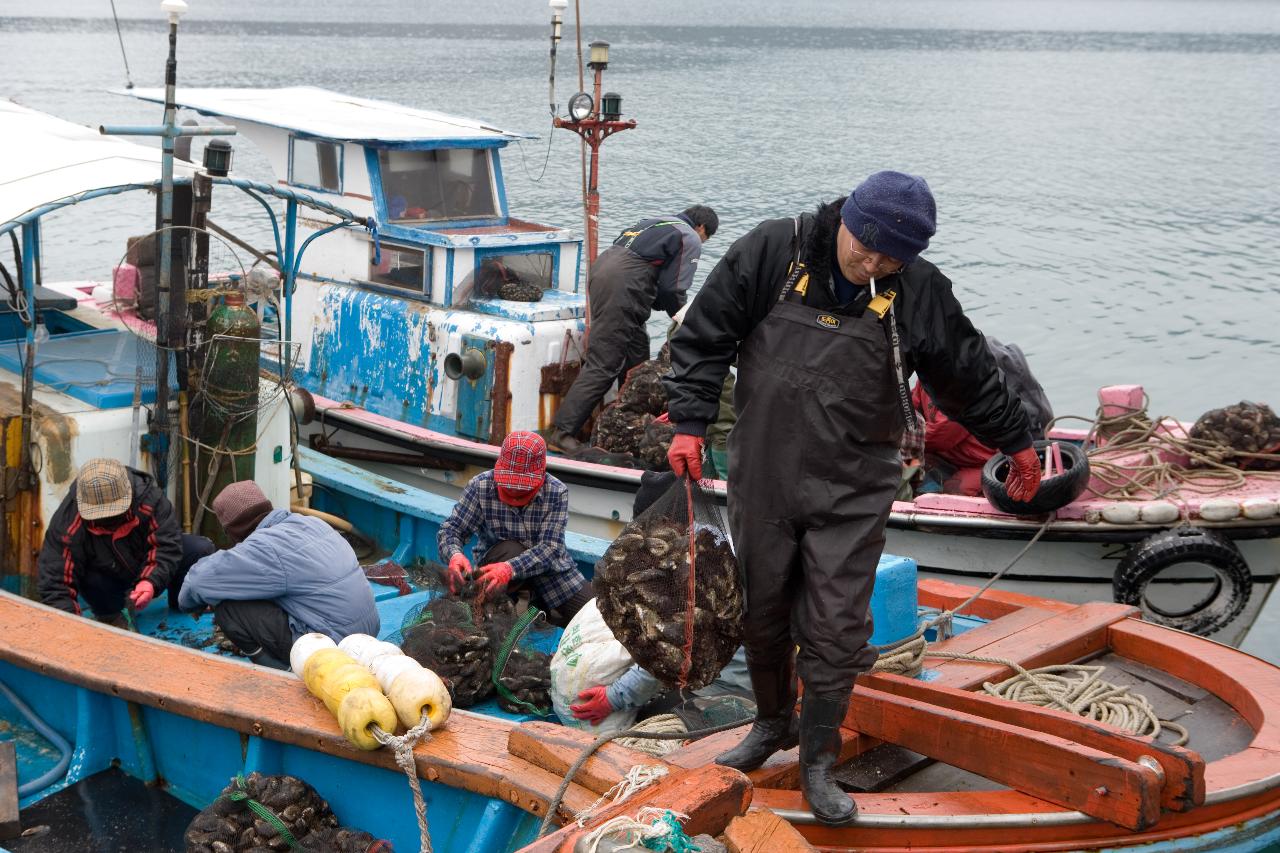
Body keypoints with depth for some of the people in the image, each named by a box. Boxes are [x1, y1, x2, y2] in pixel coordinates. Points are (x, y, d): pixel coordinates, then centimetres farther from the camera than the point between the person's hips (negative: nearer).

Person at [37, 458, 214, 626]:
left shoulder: (149, 496, -29)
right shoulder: (67, 522, -32)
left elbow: (167, 545, -28)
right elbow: (54, 581, -32)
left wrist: (152, 582, -47)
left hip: (150, 574, 2)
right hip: (108, 579, -1)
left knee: (202, 549, -21)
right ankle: (109, 616, -2)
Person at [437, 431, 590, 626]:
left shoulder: (557, 493, -20)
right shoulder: (481, 486, -18)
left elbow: (550, 548, -29)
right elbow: (450, 529, -17)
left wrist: (509, 569, -47)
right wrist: (455, 556, -43)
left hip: (550, 566, 2)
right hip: (496, 561, -1)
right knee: (510, 550, -37)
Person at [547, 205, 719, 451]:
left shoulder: (655, 224, 31)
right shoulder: (691, 240, 7)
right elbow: (672, 290, 1)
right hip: (623, 286, -9)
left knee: (637, 355, 18)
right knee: (604, 365, -10)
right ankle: (562, 431, -15)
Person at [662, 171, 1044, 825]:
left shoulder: (921, 292, -6)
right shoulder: (771, 252, -9)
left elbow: (969, 375, 9)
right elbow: (703, 337, -2)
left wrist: (1016, 442, 20)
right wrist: (690, 423, -9)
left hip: (851, 493, -1)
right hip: (761, 477, 1)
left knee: (835, 629, -1)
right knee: (762, 613, 14)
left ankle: (818, 761, 15)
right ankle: (772, 723, 38)